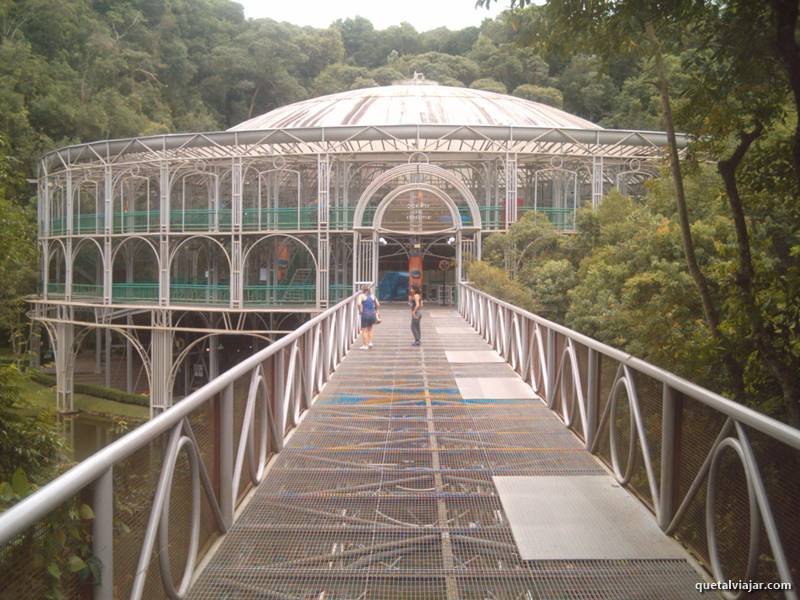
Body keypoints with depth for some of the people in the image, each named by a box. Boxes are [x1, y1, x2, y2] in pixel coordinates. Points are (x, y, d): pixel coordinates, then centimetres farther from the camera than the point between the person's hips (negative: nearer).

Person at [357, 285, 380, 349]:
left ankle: (365, 345, 4)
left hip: (365, 314, -5)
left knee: (364, 330, 5)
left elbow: (359, 304, -20)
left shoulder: (361, 296, -3)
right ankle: (370, 342, 18)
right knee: (369, 328, 24)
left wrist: (360, 310, -7)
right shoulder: (372, 296, 10)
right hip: (373, 314, 5)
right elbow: (378, 305, 9)